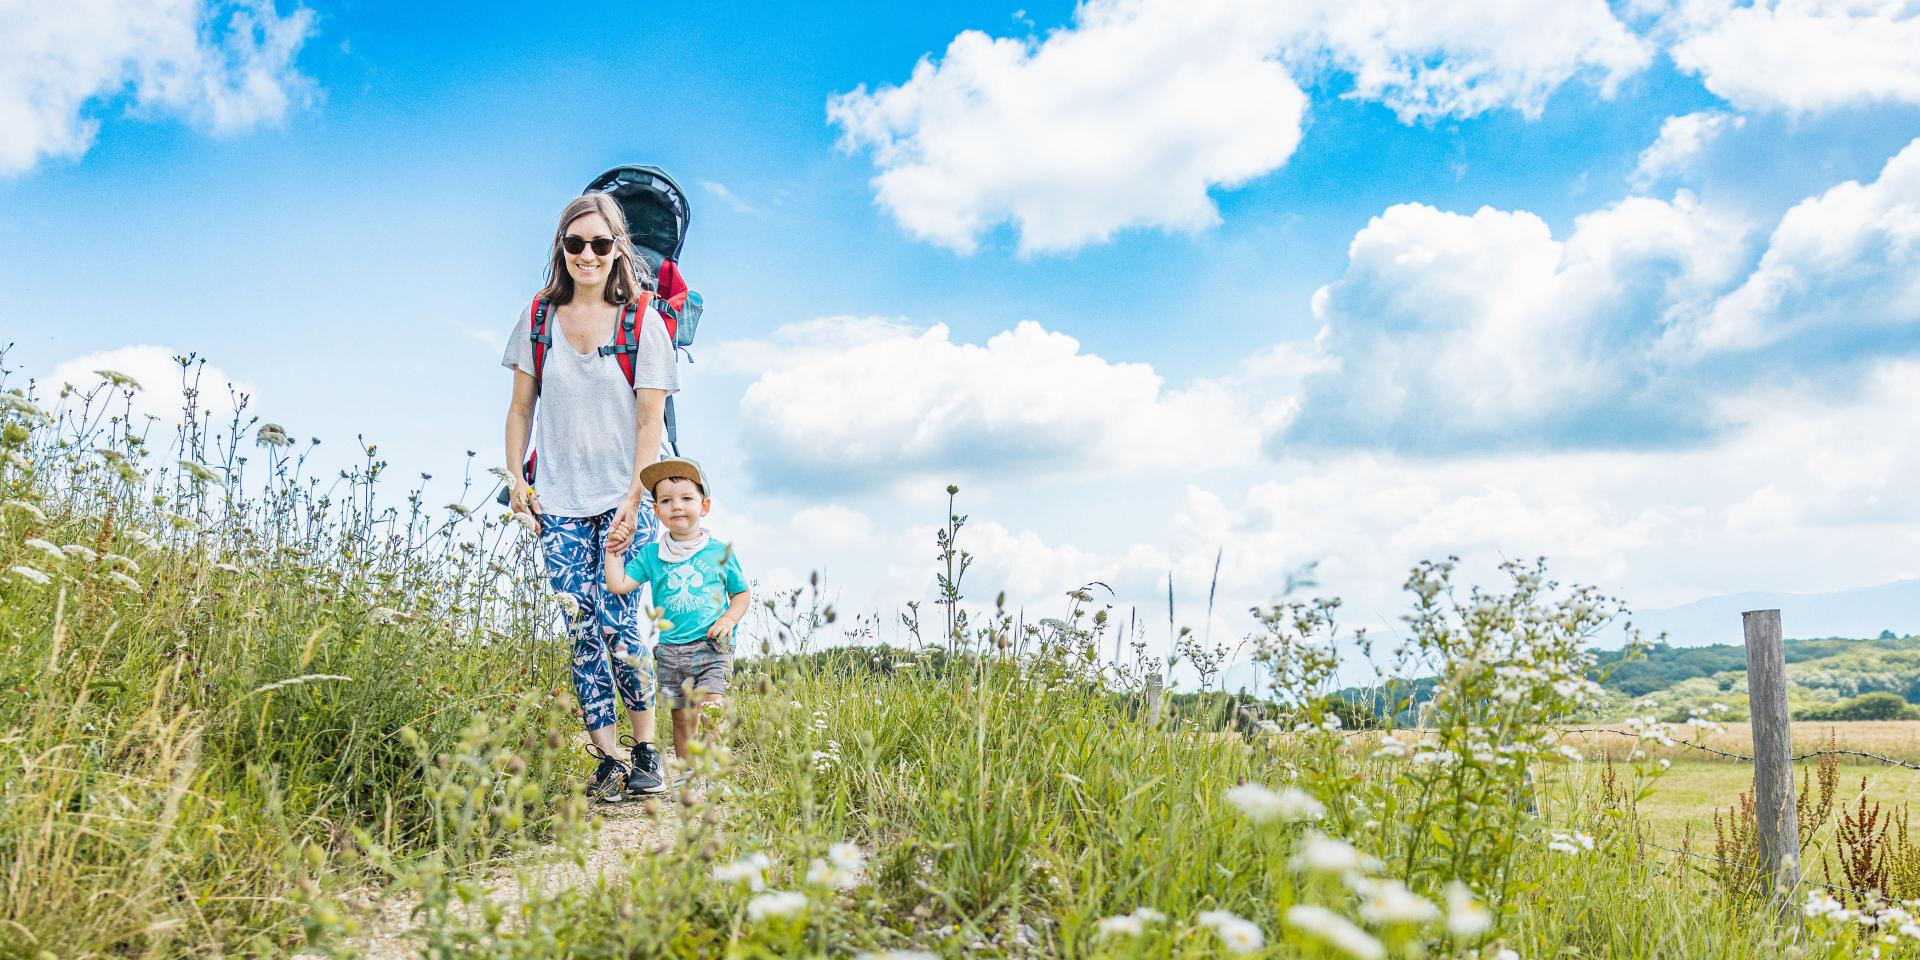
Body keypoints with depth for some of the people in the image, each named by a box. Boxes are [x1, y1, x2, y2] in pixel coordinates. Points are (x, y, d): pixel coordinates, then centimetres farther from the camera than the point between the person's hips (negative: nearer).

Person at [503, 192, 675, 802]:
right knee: (580, 629, 0)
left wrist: (634, 498, -12)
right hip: (558, 502, 3)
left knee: (618, 624, -9)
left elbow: (650, 420, -5)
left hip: (621, 500, -2)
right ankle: (607, 760, 7)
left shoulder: (643, 321, -1)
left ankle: (646, 753, 6)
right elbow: (522, 408, 12)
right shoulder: (538, 318, 7)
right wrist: (516, 477, 2)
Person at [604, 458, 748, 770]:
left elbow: (741, 594, 10)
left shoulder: (720, 552, 1)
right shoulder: (651, 554, 6)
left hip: (711, 648, -3)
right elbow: (618, 585, 1)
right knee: (682, 718, 11)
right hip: (671, 650, 3)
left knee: (711, 710, -20)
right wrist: (612, 550, 3)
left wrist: (729, 618, -7)